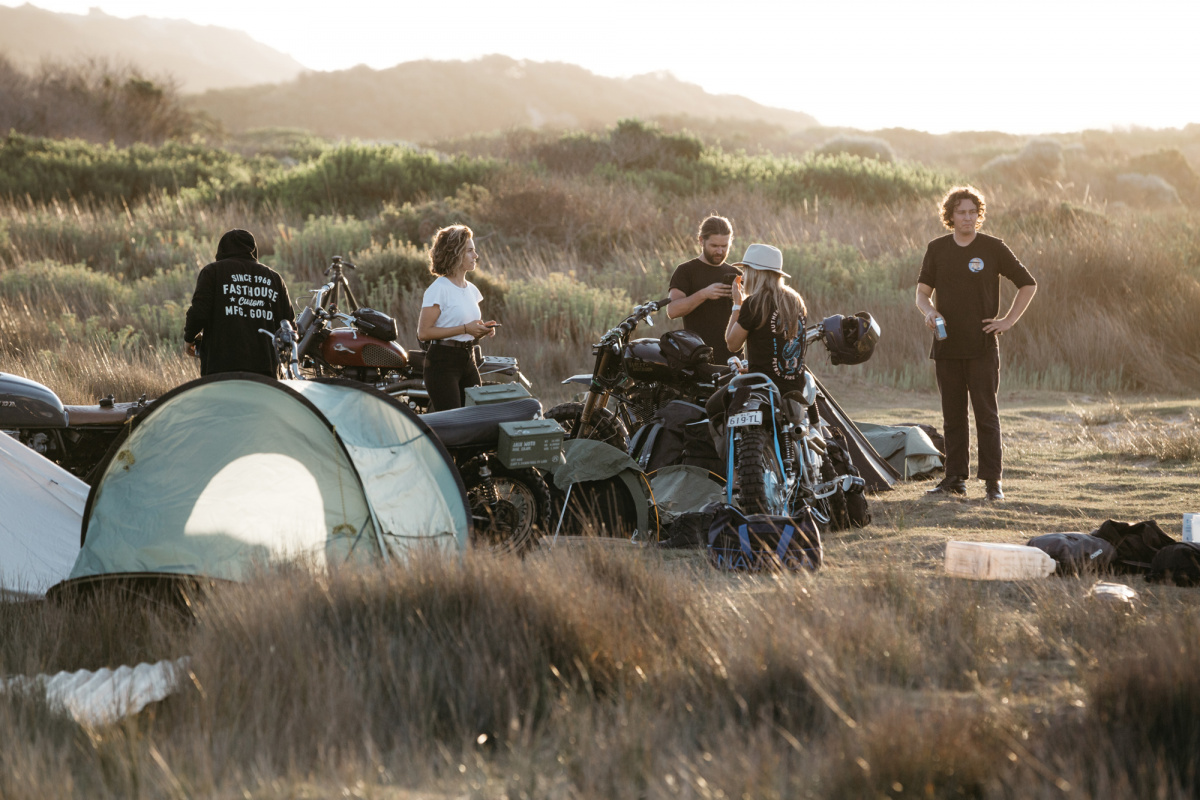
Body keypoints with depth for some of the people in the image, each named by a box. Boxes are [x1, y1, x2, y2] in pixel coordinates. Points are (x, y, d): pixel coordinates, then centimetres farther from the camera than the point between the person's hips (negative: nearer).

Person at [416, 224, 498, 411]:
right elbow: (423, 332, -17)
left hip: (468, 360, 8)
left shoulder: (471, 289, 14)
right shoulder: (439, 289, -10)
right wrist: (465, 328, -19)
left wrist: (482, 329, 2)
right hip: (443, 362, -8)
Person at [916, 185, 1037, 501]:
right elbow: (922, 292, 10)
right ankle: (954, 478, 14)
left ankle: (992, 480, -2)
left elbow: (1028, 285, 6)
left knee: (986, 413, -5)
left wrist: (1008, 321, -2)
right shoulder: (937, 249, 7)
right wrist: (929, 311, -13)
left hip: (982, 346, -3)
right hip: (947, 343, 3)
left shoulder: (993, 248, -1)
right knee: (952, 415, 8)